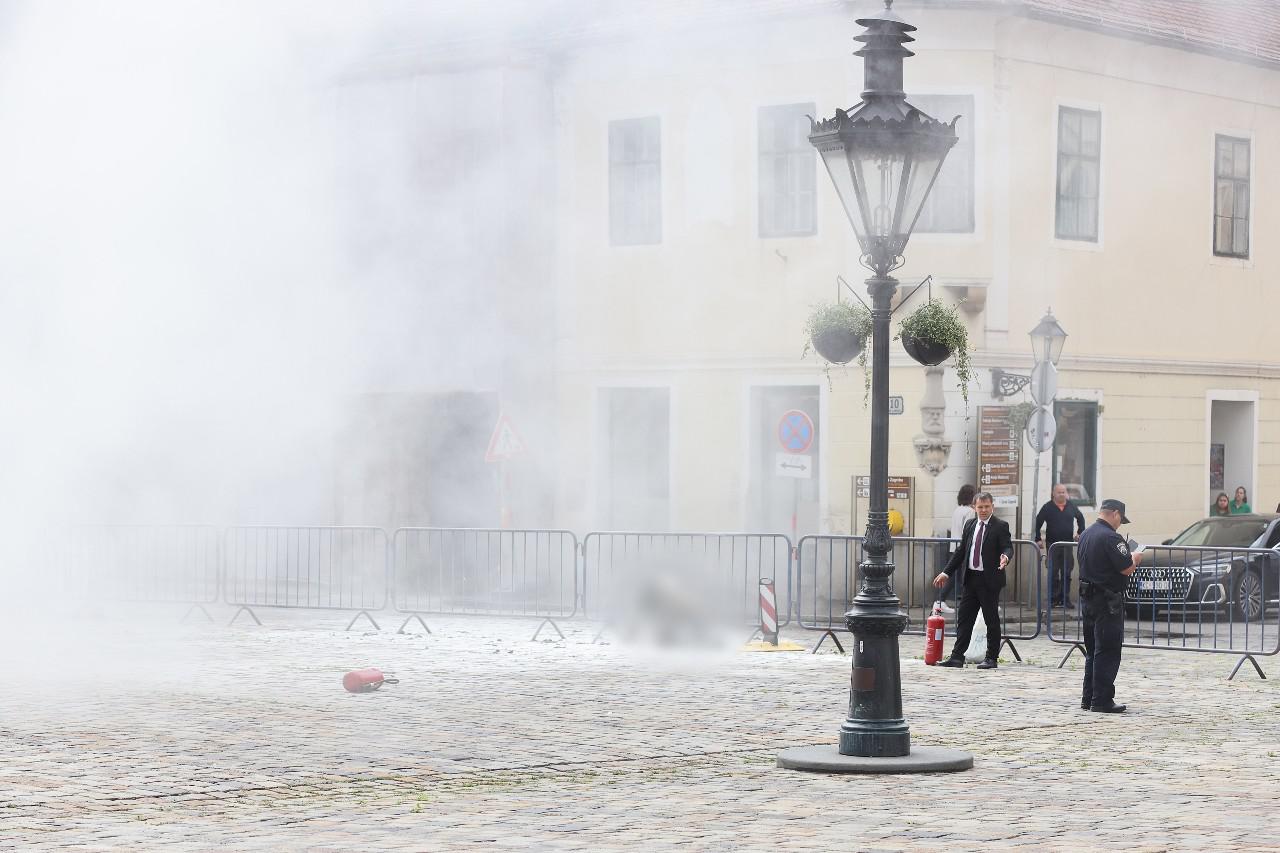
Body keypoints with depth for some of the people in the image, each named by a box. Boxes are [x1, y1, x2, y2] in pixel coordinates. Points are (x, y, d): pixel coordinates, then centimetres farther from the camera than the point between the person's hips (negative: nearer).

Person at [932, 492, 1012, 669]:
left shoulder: (1000, 526, -4)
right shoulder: (970, 525, 13)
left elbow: (1008, 547, -12)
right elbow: (961, 551, 17)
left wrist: (1005, 557, -36)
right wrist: (947, 572, 14)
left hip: (990, 580, -6)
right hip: (970, 578, 6)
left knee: (992, 619, 2)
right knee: (964, 619, 5)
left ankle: (991, 658, 9)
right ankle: (957, 657, 7)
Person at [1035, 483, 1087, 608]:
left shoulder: (1072, 507, 5)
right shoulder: (1047, 507, -4)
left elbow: (1080, 519, 21)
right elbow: (1038, 523, -1)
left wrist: (1080, 533, 11)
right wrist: (1038, 539, -7)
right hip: (1052, 545, -2)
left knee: (1066, 574, 4)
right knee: (1053, 574, 0)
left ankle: (1065, 599, 9)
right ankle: (1053, 599, 5)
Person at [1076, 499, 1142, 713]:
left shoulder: (1085, 535, 11)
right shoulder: (1111, 537, -17)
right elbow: (1126, 569, -19)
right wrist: (1135, 559, 3)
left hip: (1087, 598, 9)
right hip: (1107, 600, -9)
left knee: (1093, 652, 16)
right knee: (1107, 653, -4)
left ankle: (1088, 699, 19)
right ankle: (1102, 701, -4)